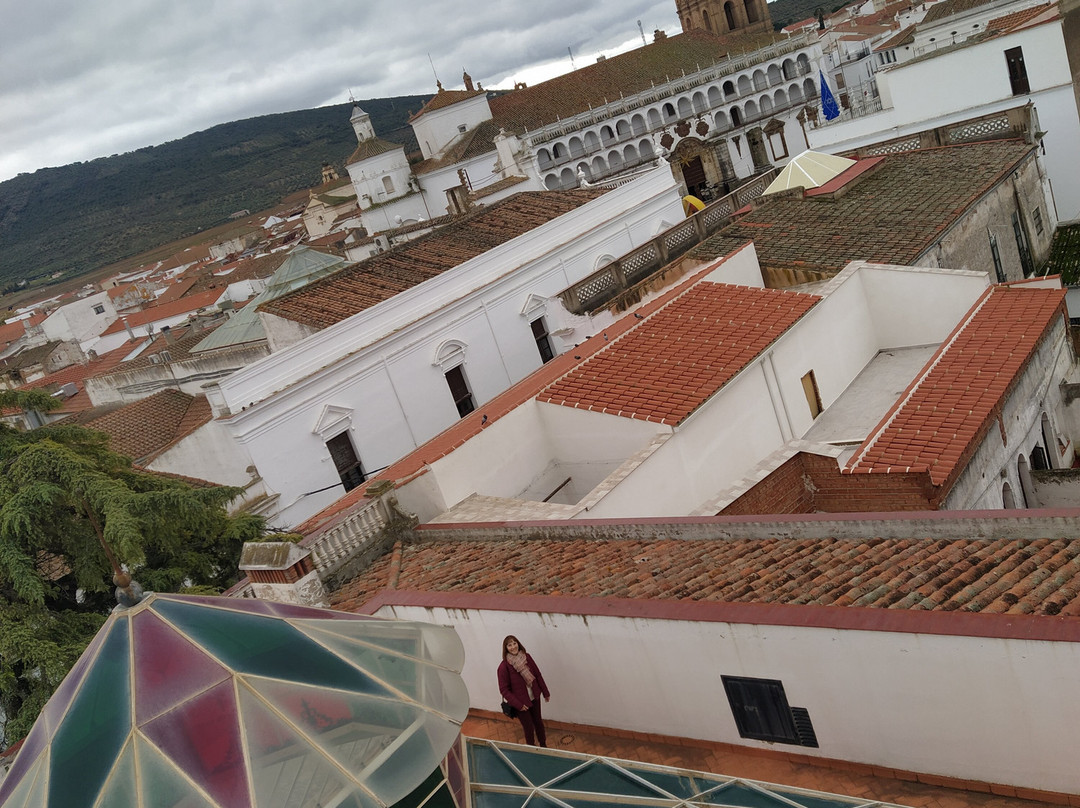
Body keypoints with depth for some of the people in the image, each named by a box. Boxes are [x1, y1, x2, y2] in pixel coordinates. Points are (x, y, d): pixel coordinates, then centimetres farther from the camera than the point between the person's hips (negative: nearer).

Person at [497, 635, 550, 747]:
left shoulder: (526, 657, -7)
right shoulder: (504, 666, -19)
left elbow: (538, 675, 3)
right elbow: (504, 689, -15)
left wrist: (545, 692, 8)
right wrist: (518, 705, -17)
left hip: (534, 698, 4)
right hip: (521, 703, -4)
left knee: (538, 722, 20)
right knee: (529, 728, 7)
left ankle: (543, 746, 43)